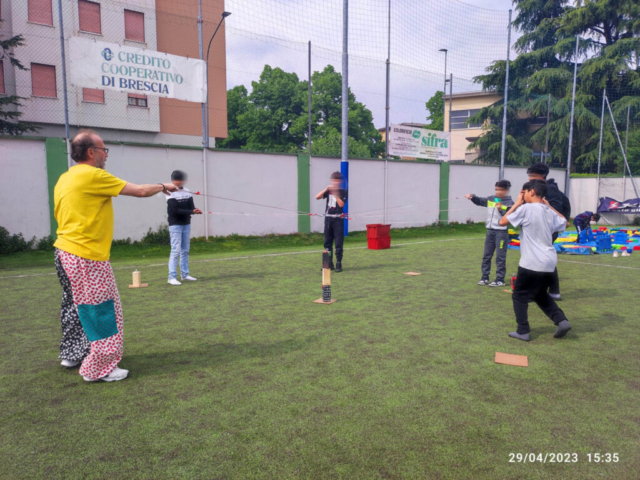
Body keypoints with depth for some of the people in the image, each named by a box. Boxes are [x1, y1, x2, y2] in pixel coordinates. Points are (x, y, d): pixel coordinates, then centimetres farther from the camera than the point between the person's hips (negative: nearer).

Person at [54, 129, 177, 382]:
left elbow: (63, 215, 18)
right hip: (86, 257, -10)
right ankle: (99, 368, 8)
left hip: (65, 252, 10)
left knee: (76, 307, 22)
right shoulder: (93, 176, -15)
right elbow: (140, 191, -11)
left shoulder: (65, 179, 13)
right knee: (101, 311, -1)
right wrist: (163, 186, 7)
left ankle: (73, 354, 37)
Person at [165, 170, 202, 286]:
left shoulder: (187, 191, 6)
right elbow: (176, 211, -19)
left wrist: (195, 210, -22)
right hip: (175, 225, -6)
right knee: (176, 250, -11)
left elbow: (191, 207, 2)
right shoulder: (170, 193, -11)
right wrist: (192, 211, -28)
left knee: (185, 250, 11)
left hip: (186, 224, 6)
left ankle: (184, 274, 21)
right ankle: (172, 277, -9)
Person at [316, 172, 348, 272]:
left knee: (339, 242, -4)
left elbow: (341, 204, -12)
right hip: (328, 218, 4)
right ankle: (329, 264, 15)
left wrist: (336, 194, -17)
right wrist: (327, 189, -11)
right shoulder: (328, 190, 10)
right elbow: (317, 197, -4)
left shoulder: (343, 191, 0)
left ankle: (339, 264, 2)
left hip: (338, 219, -4)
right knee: (327, 242, 7)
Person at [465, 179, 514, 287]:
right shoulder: (491, 199, 8)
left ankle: (500, 279, 9)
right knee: (486, 256, 12)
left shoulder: (509, 203, -9)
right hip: (490, 231, 6)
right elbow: (479, 201, 12)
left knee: (500, 257, 0)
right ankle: (485, 277, 21)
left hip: (501, 232, -6)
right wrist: (472, 197, -6)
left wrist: (501, 210, -28)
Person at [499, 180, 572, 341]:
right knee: (541, 295, 25)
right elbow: (565, 223, 30)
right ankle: (562, 321, 13)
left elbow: (502, 222, -6)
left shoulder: (526, 208, -10)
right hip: (549, 263, 7)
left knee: (519, 296, 7)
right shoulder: (549, 212, 11)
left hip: (531, 263, -7)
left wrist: (516, 204, 4)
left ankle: (523, 331, 5)